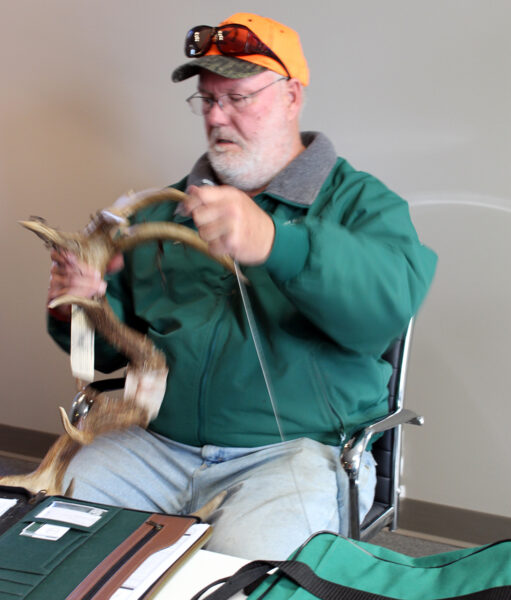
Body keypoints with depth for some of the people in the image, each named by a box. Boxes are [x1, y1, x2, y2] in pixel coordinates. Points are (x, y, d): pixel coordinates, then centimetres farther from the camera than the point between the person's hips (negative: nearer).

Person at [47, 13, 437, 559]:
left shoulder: (358, 201, 3)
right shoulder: (164, 210, 18)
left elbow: (393, 298, -20)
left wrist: (275, 243, -36)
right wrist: (83, 307, -3)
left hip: (295, 449, -4)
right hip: (157, 446, 5)